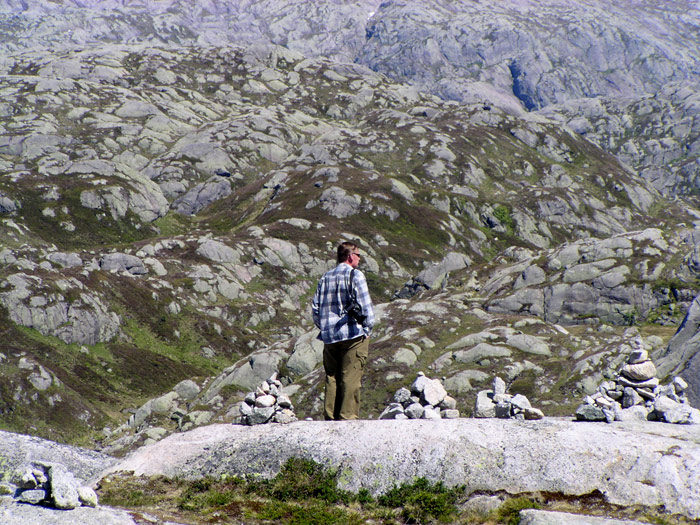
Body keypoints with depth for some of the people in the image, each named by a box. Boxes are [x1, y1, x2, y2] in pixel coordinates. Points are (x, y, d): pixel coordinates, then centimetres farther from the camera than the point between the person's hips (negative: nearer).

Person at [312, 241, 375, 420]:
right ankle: (348, 416, -7)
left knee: (331, 378, 9)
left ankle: (330, 416, 8)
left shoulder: (325, 277, 12)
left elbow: (315, 308, 12)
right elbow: (365, 305, -10)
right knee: (351, 379, -4)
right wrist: (368, 328, 1)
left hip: (329, 338, 6)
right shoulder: (355, 275, -6)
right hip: (353, 335, -6)